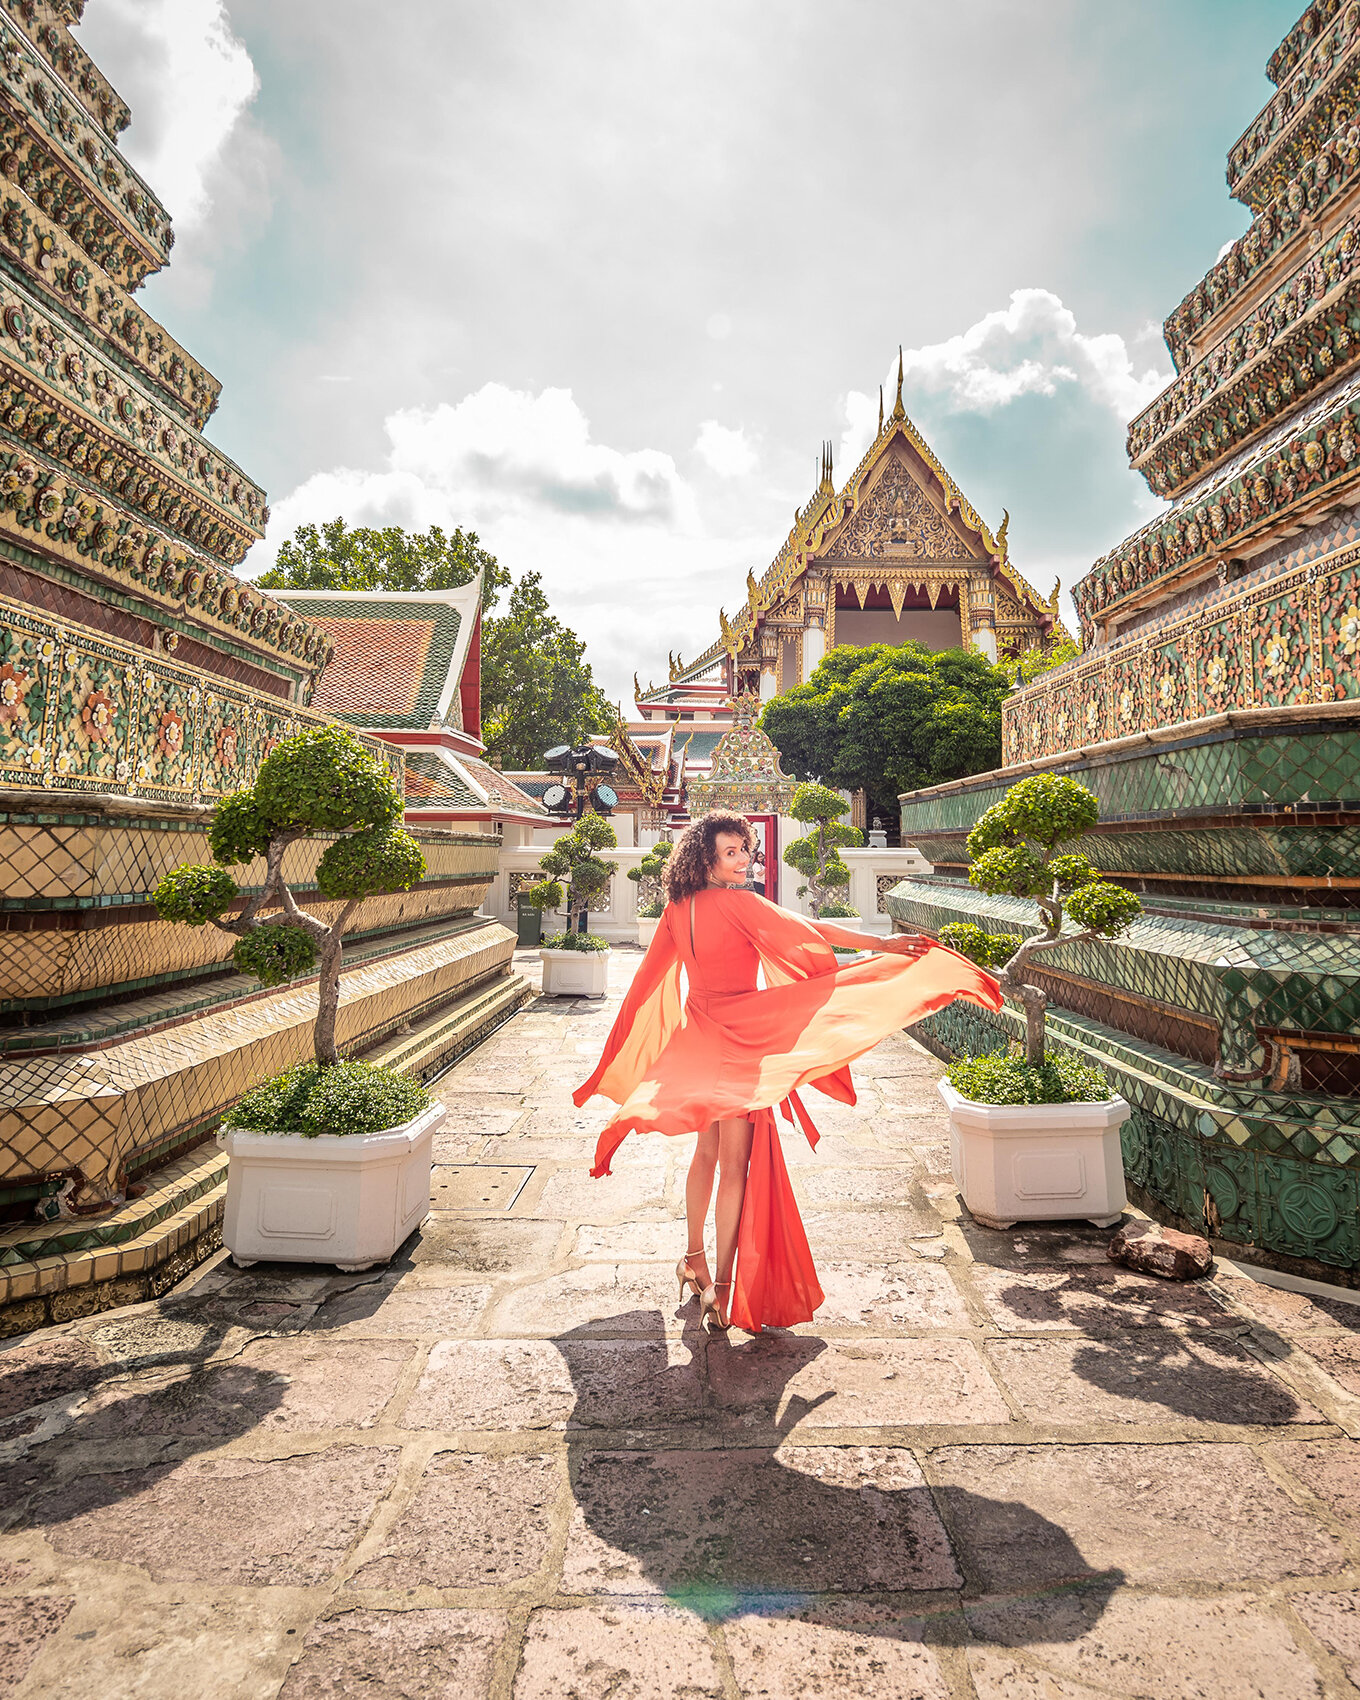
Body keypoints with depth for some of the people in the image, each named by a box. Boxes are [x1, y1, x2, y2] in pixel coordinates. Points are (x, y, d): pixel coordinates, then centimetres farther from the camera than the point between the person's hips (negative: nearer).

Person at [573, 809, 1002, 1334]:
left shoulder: (679, 910, 4)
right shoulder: (735, 902, -16)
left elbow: (648, 980, 14)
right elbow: (805, 930, -18)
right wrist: (882, 944, -14)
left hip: (696, 1036, 7)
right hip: (736, 1040, -7)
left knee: (707, 1152, 22)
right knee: (736, 1164, 0)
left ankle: (693, 1261, 35)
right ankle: (722, 1289, 5)